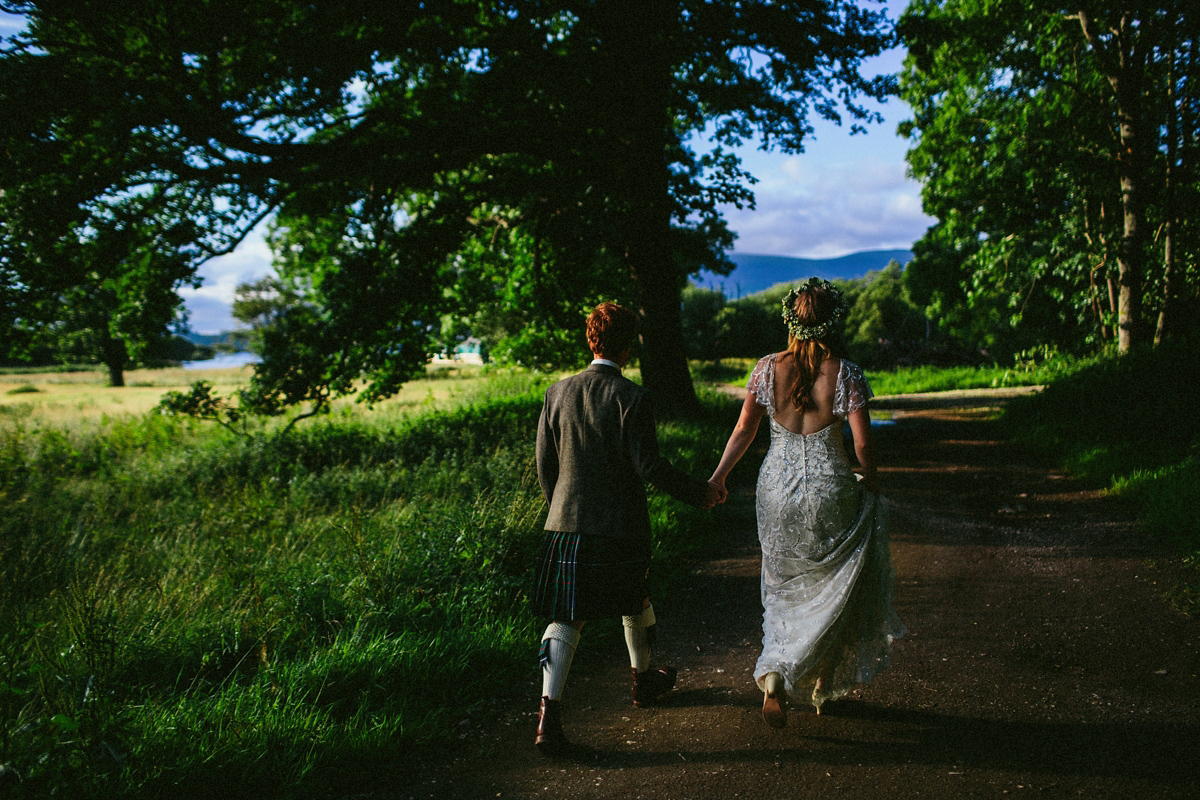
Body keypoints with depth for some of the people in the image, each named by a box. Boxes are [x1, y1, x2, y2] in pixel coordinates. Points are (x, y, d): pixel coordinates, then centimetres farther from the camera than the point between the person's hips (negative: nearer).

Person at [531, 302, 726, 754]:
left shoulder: (558, 393, 0)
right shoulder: (632, 398, -13)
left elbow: (545, 466, 5)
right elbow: (650, 467, -14)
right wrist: (700, 493, -1)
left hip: (567, 525, 3)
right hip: (622, 527, -2)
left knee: (567, 616, 7)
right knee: (634, 599, 22)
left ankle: (550, 710, -6)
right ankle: (643, 679, 44)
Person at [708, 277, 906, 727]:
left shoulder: (768, 369, -4)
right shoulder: (845, 373, -10)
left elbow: (744, 429, 0)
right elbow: (862, 442, -11)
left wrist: (718, 478, 10)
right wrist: (869, 480, 7)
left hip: (777, 487, 2)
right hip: (829, 491, -2)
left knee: (784, 589, 16)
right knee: (829, 589, 16)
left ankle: (775, 677, 2)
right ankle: (822, 686, 17)